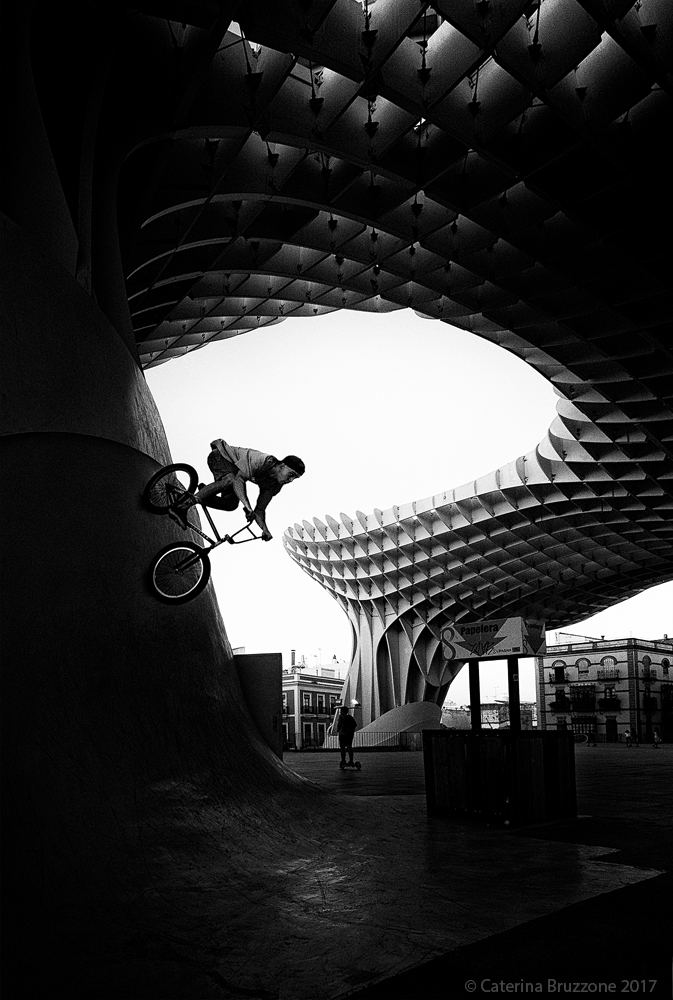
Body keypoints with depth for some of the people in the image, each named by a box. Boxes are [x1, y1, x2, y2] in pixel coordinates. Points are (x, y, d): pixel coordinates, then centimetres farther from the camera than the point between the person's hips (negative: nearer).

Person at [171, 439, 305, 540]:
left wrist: (265, 529, -20)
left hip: (232, 467, 8)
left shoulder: (274, 485, -6)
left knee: (231, 504, -16)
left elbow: (259, 510, -2)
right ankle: (182, 506, -39)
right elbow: (239, 479, -38)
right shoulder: (266, 461, -31)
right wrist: (247, 506, -49)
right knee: (230, 480, -39)